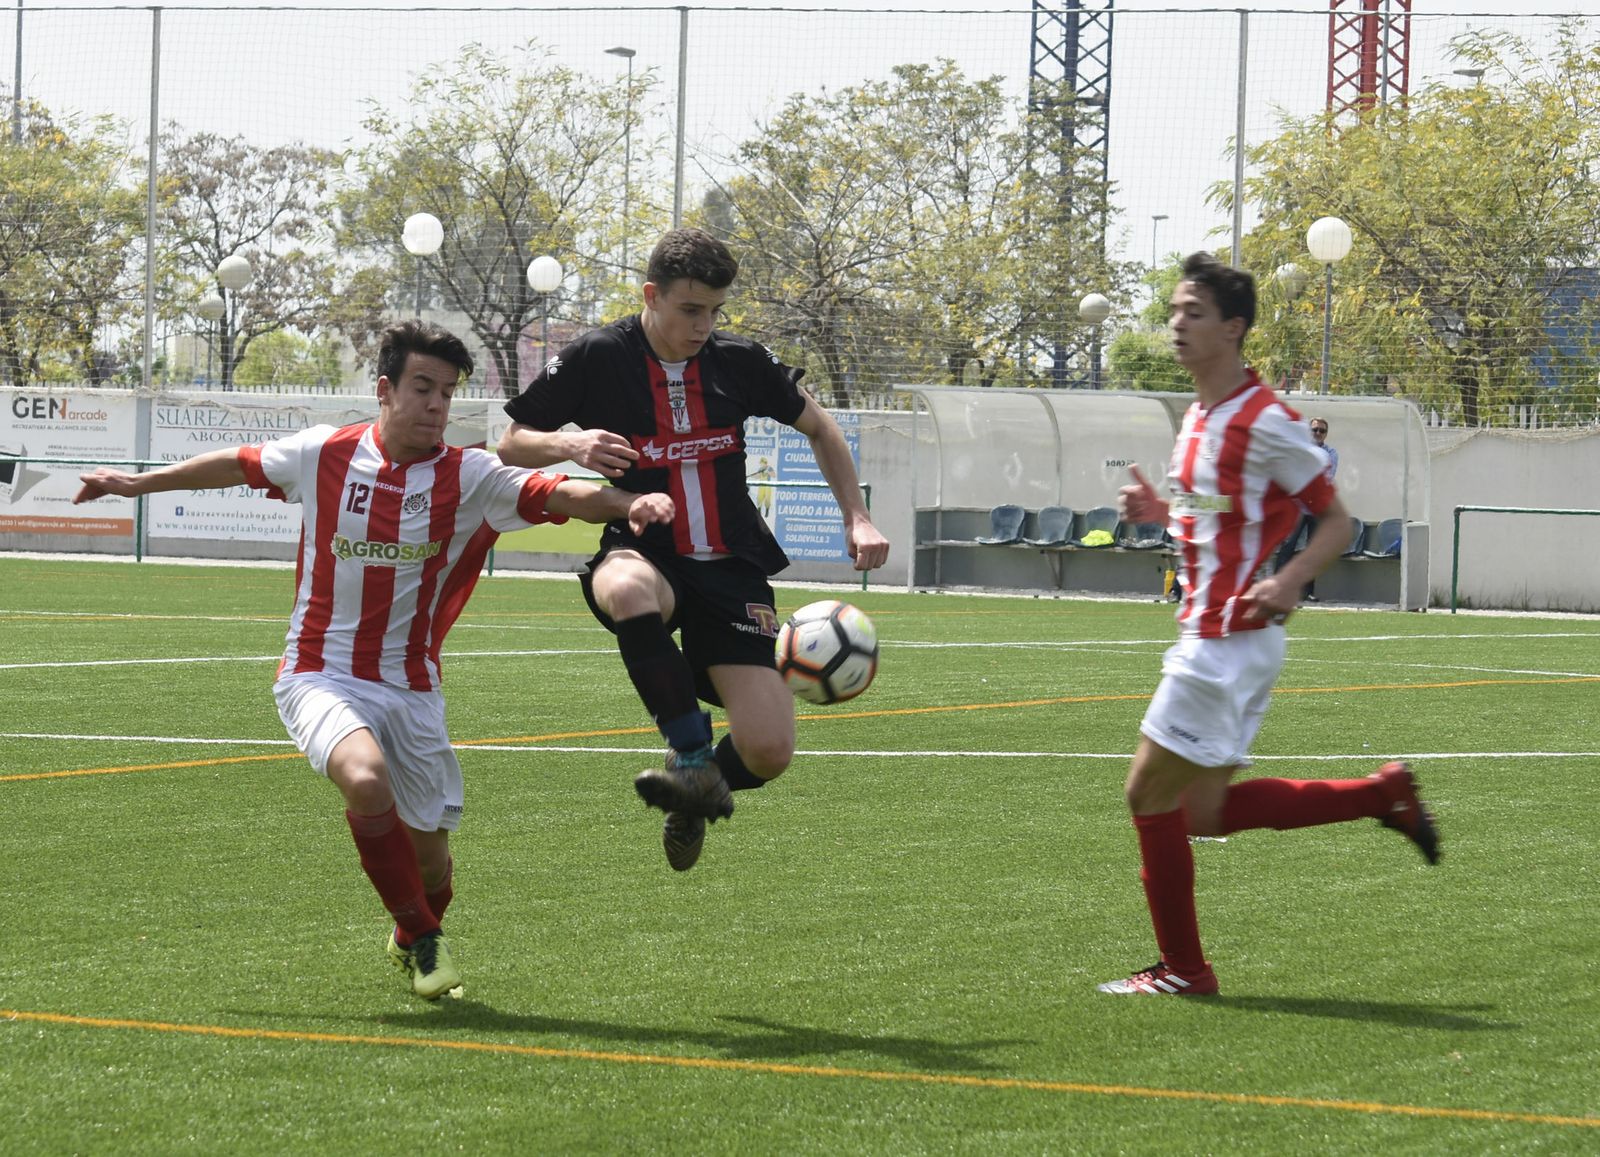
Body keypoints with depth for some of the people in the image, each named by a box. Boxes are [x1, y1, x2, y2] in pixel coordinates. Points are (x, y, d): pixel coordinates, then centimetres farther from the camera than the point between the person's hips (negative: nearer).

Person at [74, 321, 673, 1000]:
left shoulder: (470, 478, -5)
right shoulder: (323, 454, -3)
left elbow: (559, 495, -19)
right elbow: (237, 465, 14)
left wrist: (628, 503, -39)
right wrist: (138, 483, 24)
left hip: (410, 688, 2)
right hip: (320, 677, -2)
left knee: (429, 852, 7)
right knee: (366, 779, -32)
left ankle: (412, 939, 44)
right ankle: (423, 938, -12)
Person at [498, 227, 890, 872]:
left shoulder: (738, 361, 2)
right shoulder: (598, 359, -4)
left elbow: (819, 429, 19)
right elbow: (510, 445, 4)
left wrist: (858, 519, 9)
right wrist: (570, 444, -17)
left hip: (731, 570, 2)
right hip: (644, 556, -2)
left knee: (769, 752, -14)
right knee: (628, 589, -44)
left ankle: (699, 791, 23)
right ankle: (692, 759, -36)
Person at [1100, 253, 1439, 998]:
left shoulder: (1265, 422, -15)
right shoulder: (1201, 416, 13)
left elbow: (1335, 521, -10)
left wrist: (1287, 583, -26)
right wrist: (1158, 511, 7)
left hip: (1228, 643, -10)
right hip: (1207, 635, 10)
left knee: (1152, 794, -5)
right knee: (1204, 813, 12)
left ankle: (1182, 970, 6)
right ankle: (1384, 794, 21)